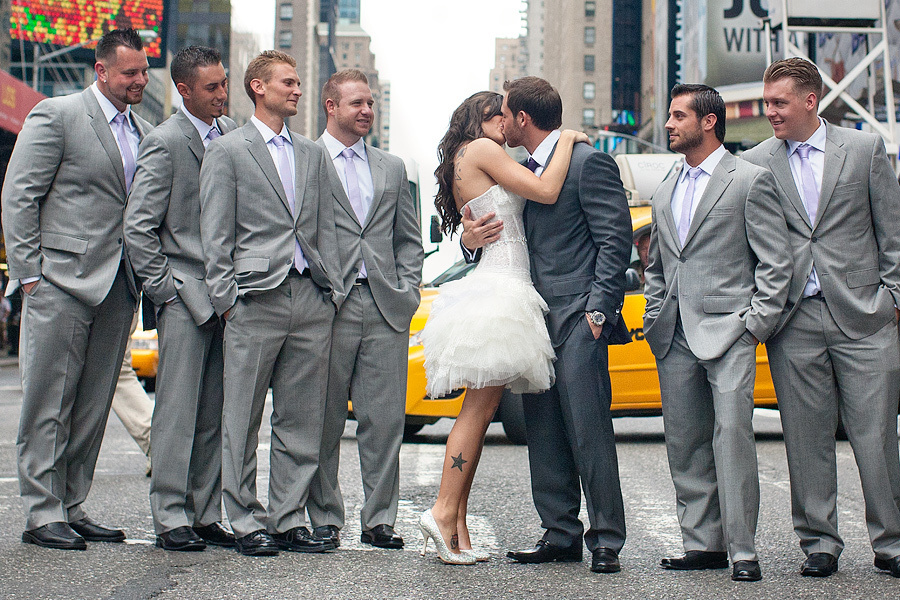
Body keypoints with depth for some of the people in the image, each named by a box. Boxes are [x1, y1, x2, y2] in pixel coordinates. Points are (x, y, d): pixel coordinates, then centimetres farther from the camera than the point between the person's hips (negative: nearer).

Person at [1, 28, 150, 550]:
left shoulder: (145, 132, 16)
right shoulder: (56, 115, -4)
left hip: (119, 287, 6)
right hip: (63, 280, -6)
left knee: (93, 407, 9)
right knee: (49, 405, -2)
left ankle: (72, 508, 17)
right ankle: (43, 514, 4)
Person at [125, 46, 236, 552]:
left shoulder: (231, 132, 12)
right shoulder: (165, 142, -8)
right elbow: (137, 227, -9)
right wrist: (163, 287, -10)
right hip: (185, 292, -6)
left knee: (216, 411, 7)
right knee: (179, 409, -4)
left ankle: (207, 515, 13)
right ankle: (171, 518, 3)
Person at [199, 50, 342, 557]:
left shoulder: (314, 154, 19)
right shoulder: (227, 151, 4)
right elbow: (216, 235, 0)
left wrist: (333, 291, 9)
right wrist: (226, 298, -8)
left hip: (312, 302, 5)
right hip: (257, 300, -5)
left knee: (302, 420, 6)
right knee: (244, 420, -1)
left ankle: (289, 520, 13)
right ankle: (247, 523, 7)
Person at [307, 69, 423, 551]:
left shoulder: (392, 168, 19)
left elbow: (409, 239, 21)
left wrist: (407, 290, 7)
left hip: (386, 310, 4)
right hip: (328, 308, -4)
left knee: (385, 419, 1)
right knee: (325, 420, 2)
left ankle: (379, 519, 9)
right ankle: (324, 518, 12)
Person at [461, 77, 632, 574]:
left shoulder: (588, 162, -5)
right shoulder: (524, 172, 20)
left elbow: (615, 239, -9)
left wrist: (599, 307, -16)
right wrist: (472, 237, 4)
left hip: (577, 318, -8)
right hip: (536, 318, 9)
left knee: (589, 432, -9)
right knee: (544, 434, 8)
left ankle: (606, 540, -2)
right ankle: (560, 534, 15)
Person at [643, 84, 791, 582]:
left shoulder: (751, 181, 0)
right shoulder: (664, 193, 19)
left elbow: (775, 261, -3)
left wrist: (757, 322, -9)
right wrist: (654, 322, 13)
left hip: (728, 333, -6)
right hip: (675, 338, 6)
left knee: (732, 434, -13)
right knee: (684, 444, 5)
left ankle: (742, 549, -8)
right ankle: (703, 544, 13)